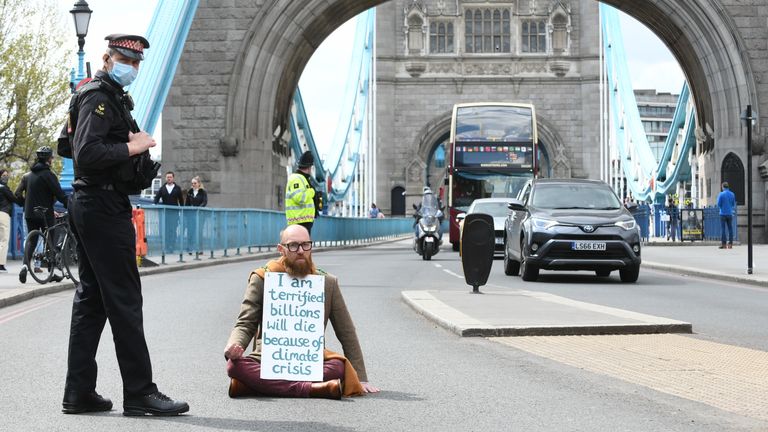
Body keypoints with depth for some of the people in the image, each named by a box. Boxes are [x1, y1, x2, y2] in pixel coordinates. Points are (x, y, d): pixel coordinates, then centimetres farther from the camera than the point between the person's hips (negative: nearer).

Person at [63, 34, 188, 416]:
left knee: (91, 299, 10)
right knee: (124, 301, -8)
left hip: (89, 207, 11)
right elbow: (86, 153, -24)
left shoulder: (113, 96, 20)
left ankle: (78, 392, 13)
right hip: (103, 208, -11)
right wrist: (132, 147, -17)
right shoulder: (100, 96, -12)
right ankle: (140, 393, -6)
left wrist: (135, 146, 6)